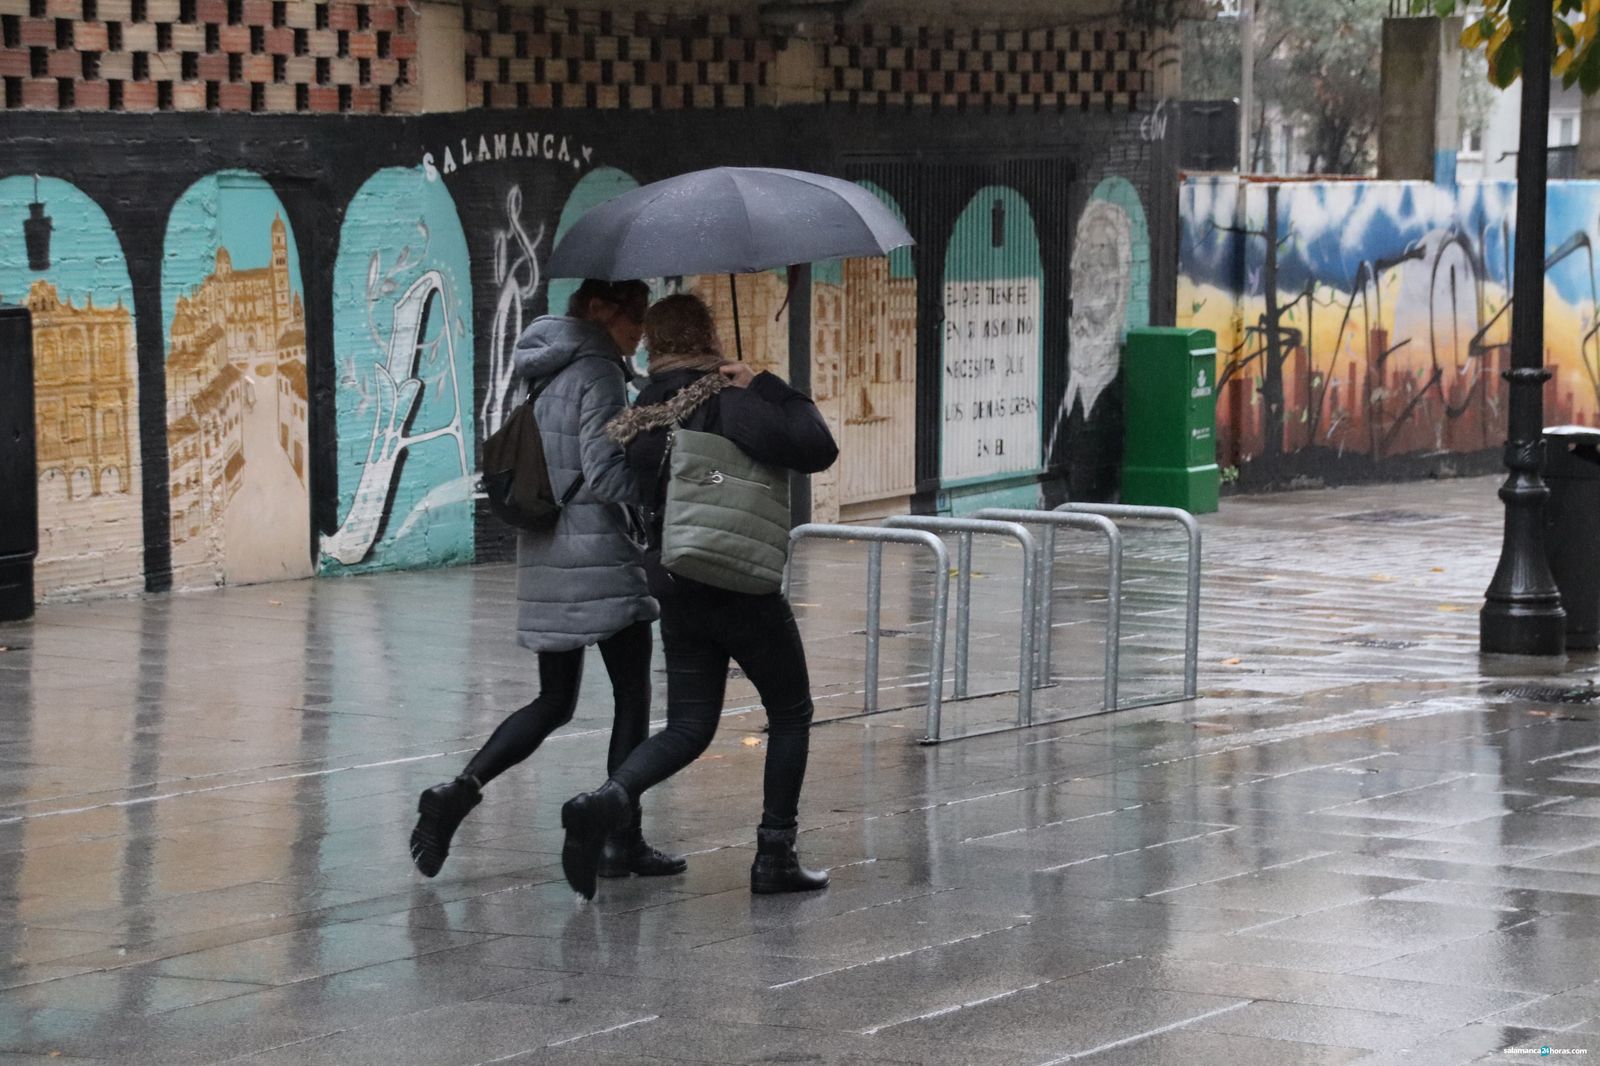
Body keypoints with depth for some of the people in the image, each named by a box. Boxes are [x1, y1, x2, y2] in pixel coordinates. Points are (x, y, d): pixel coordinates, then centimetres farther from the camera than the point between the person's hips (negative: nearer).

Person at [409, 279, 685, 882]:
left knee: (554, 702, 13)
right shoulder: (599, 374, -13)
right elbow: (604, 475, -19)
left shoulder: (542, 373, 13)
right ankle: (623, 841, 7)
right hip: (599, 557, -8)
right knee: (631, 696, 4)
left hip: (544, 556, 8)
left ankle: (458, 792, -4)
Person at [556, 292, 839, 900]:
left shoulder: (644, 412, 4)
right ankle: (775, 856, 9)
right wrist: (769, 389, -11)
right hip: (742, 586, -5)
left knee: (689, 726, 11)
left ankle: (607, 800, -16)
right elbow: (817, 450, -20)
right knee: (791, 713, 12)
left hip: (675, 590, 5)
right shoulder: (733, 398, -14)